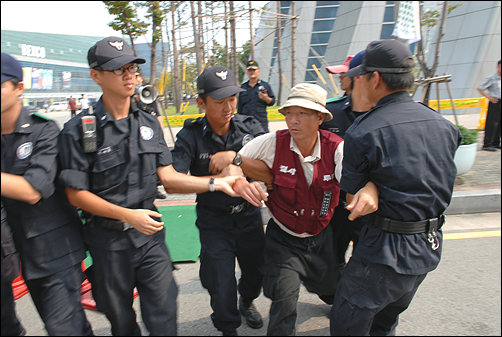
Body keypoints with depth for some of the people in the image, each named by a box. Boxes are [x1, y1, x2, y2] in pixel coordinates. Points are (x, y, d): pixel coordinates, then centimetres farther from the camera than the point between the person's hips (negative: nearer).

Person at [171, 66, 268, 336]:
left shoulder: (248, 126, -8)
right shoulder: (190, 136, -15)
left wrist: (235, 158, -26)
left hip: (248, 213, 3)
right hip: (214, 220, -2)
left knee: (257, 269, 20)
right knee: (221, 285, 5)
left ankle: (247, 301, 57)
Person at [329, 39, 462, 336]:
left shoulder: (362, 133, -19)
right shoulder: (444, 125, 1)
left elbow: (352, 197, -9)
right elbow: (443, 181, 13)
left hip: (387, 249, -7)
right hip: (431, 246, 8)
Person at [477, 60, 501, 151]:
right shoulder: (492, 78, -8)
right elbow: (479, 88, -10)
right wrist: (489, 97, -13)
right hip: (495, 103, -7)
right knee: (491, 124, -9)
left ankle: (496, 143, 20)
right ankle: (487, 144, -7)